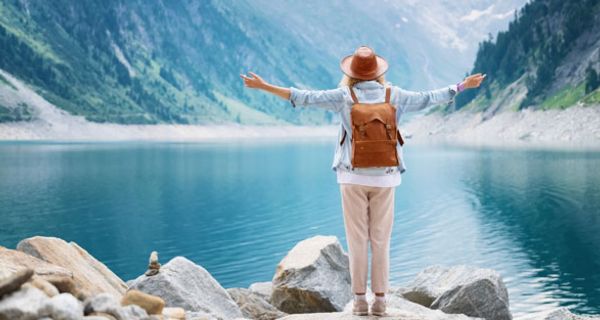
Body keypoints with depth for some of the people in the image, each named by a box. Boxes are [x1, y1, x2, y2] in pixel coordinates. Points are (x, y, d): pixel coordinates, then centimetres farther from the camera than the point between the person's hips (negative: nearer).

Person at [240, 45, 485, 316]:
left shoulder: (345, 96, -5)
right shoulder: (394, 95, 1)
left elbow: (305, 97, -7)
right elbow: (428, 98, 11)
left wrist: (264, 86, -2)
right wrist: (463, 85, 24)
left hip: (353, 177, -1)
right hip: (384, 177, 1)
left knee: (357, 240, 4)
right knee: (381, 240, 6)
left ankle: (360, 300, 5)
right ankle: (380, 301, 8)